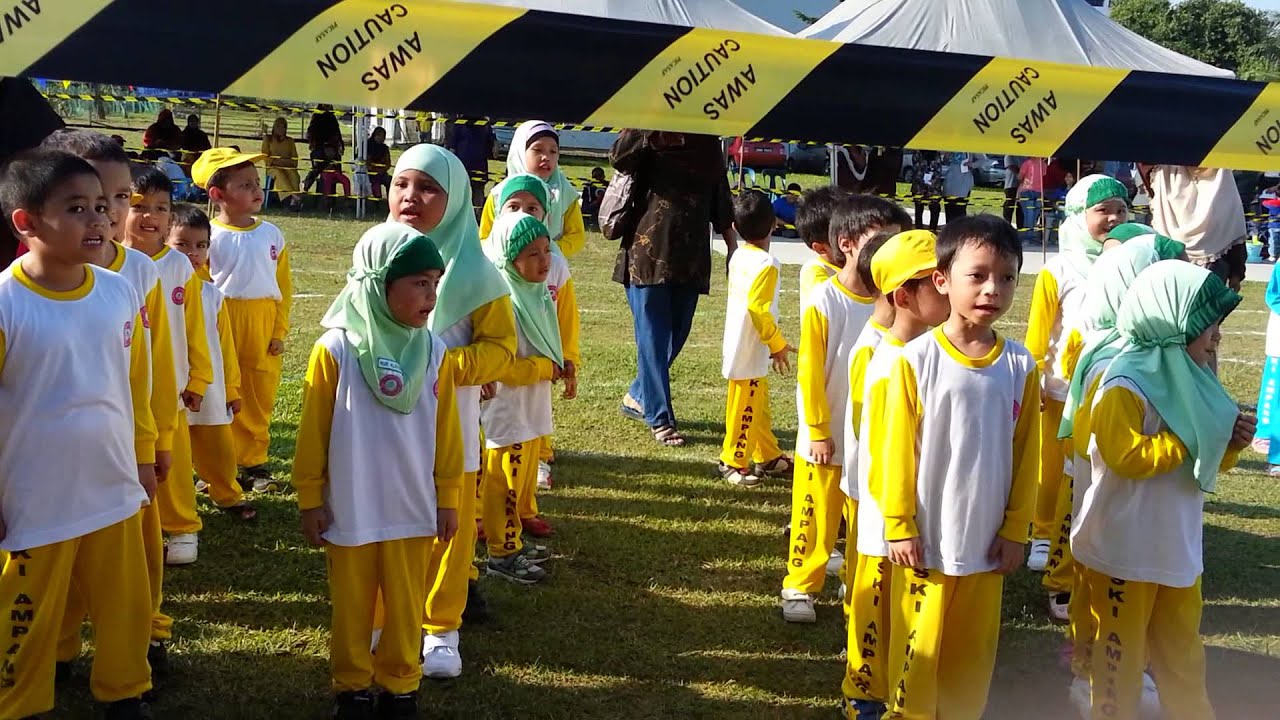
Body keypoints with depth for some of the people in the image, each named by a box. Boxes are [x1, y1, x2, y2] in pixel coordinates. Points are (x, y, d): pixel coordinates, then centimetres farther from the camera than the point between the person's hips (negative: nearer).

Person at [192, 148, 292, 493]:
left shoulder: (272, 235, 5)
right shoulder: (209, 235, -6)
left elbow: (283, 287, 7)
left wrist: (279, 330, 3)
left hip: (262, 328, 3)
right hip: (221, 326, -3)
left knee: (259, 398, 9)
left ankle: (253, 463, 21)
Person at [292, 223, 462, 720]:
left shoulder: (433, 352, -6)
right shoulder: (335, 349, -14)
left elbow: (446, 433, 3)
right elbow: (312, 433, -6)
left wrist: (448, 497, 7)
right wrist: (309, 500, -2)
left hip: (413, 509, 2)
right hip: (350, 509, -2)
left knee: (405, 607, 13)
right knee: (352, 607, 14)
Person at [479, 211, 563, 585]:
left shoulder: (539, 295, 7)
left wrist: (557, 366, 5)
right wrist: (545, 368, -17)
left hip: (532, 407, 9)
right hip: (506, 410, -9)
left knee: (522, 479, 18)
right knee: (504, 481, 1)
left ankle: (512, 540, 31)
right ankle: (502, 553, 12)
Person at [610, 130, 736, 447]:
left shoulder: (710, 143, 11)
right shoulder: (651, 135, -3)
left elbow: (720, 197, 17)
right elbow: (619, 157, -22)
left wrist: (733, 246, 15)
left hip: (691, 259, 5)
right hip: (649, 253, -5)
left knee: (676, 336, 11)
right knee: (653, 339, 0)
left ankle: (637, 397, 31)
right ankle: (660, 419, 8)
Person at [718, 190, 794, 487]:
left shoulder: (739, 257, 6)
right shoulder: (766, 263, -19)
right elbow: (758, 308, -23)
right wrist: (778, 344, -13)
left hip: (739, 345, 9)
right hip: (751, 350, -9)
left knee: (758, 405, 19)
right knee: (746, 406, 2)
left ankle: (768, 456, 30)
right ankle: (734, 462, 12)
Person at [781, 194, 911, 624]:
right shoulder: (824, 302, -15)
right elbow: (810, 373, -12)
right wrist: (819, 432, -10)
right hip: (827, 440, -4)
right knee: (816, 519, 8)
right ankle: (799, 588, 24)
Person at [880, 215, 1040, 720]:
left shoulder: (1020, 366, -2)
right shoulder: (916, 359, -11)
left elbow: (1025, 454, 4)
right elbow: (898, 449, -6)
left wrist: (1015, 529, 4)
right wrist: (899, 526, -5)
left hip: (988, 541, 3)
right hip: (926, 537, -3)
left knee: (972, 650, 15)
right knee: (918, 646, 9)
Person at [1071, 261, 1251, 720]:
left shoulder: (1188, 378, 6)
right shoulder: (1125, 384, -20)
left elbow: (1203, 464, 17)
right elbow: (1126, 456, -31)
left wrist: (1227, 444, -4)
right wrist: (1194, 437, -22)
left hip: (1178, 546, 8)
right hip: (1125, 548, -8)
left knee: (1182, 650, 22)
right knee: (1121, 648, 8)